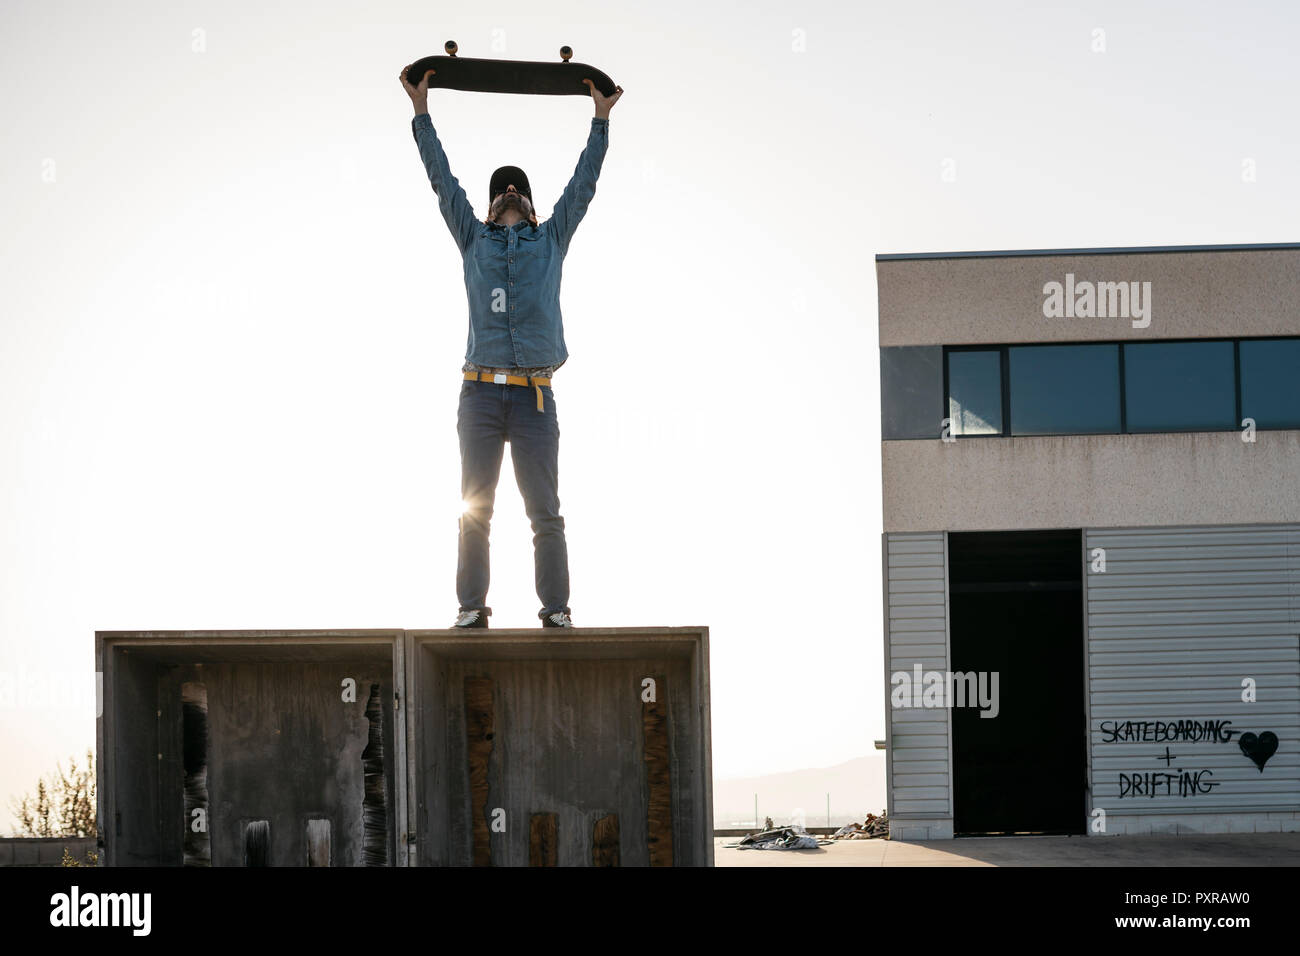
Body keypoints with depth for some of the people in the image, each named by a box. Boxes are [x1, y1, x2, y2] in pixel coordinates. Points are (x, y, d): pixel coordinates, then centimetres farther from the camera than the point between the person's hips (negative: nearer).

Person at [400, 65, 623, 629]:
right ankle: (472, 608, 3)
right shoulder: (474, 240, 16)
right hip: (481, 391, 1)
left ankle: (556, 610, -1)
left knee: (545, 512, -1)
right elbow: (442, 181, 16)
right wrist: (421, 112, 14)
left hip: (534, 395, -1)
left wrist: (600, 120, 15)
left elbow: (583, 184, 16)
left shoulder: (550, 240, 16)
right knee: (474, 510, 1)